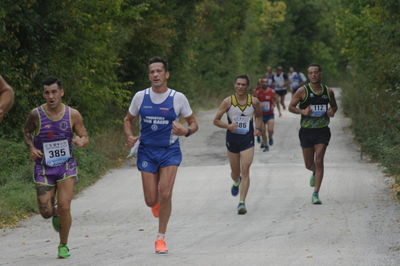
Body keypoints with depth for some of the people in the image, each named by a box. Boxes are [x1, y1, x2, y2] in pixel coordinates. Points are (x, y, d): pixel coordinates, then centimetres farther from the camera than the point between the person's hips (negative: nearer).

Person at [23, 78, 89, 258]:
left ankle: (63, 245, 8)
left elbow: (85, 137, 3)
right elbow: (26, 132, 11)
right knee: (46, 212, -2)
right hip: (43, 167, 1)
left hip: (66, 166, 0)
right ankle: (56, 213, 37)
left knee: (64, 207, -12)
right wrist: (31, 148, -7)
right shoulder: (36, 114, -8)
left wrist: (81, 141, -21)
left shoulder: (73, 115, -7)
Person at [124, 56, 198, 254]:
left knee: (165, 194, -17)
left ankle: (161, 238, -1)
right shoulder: (140, 97, -1)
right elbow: (128, 119, 14)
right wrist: (129, 137, -6)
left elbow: (193, 123, 4)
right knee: (151, 200, 0)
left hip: (170, 151, -2)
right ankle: (157, 203, 41)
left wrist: (186, 131, -20)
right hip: (147, 151, 2)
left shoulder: (178, 98, -6)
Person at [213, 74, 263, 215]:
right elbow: (216, 120, -2)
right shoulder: (228, 102, -6)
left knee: (245, 171, -12)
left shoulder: (254, 101, -2)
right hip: (232, 139, 1)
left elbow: (258, 116, 17)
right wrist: (228, 126, -21)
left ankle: (242, 202, -12)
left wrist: (258, 128, -2)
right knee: (235, 172, 14)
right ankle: (236, 182, 51)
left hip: (248, 140, -1)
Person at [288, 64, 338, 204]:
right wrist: (302, 111, -20)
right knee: (309, 164, 8)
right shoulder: (303, 91, -4)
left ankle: (316, 193, -7)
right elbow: (291, 106, -1)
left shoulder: (328, 91, 3)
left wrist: (332, 111, -5)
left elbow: (334, 106, 19)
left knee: (319, 161, -11)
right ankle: (315, 173, 46)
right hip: (306, 131, 0)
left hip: (322, 131, 0)